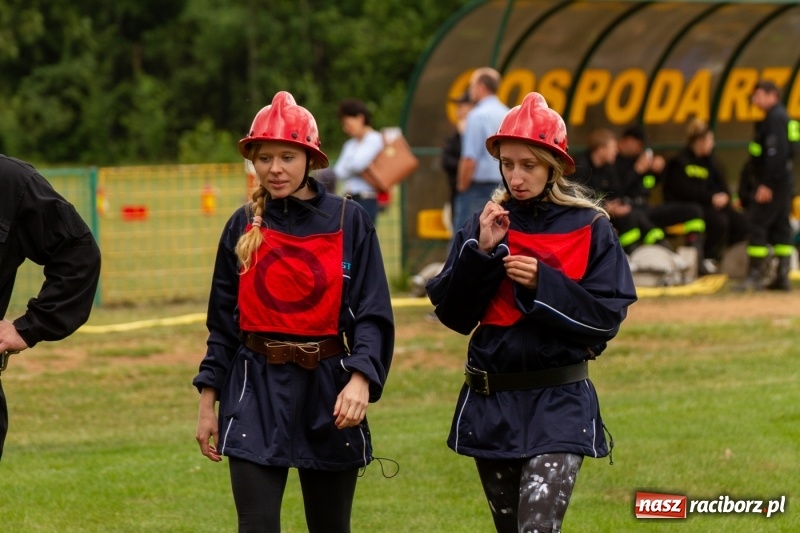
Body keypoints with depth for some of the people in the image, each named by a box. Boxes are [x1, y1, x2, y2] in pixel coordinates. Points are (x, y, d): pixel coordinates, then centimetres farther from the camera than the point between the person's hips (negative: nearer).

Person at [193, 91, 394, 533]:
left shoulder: (349, 221, -3)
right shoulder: (243, 227, 4)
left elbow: (373, 313, -6)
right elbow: (222, 321, 10)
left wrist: (360, 379, -22)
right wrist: (208, 401, 7)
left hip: (327, 390, -1)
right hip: (256, 393, 1)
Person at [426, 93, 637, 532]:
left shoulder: (591, 229, -3)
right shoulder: (486, 224, 4)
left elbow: (607, 317, -8)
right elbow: (454, 314, -1)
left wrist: (542, 284, -18)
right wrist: (481, 252, -13)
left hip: (560, 404, -4)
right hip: (491, 405, 4)